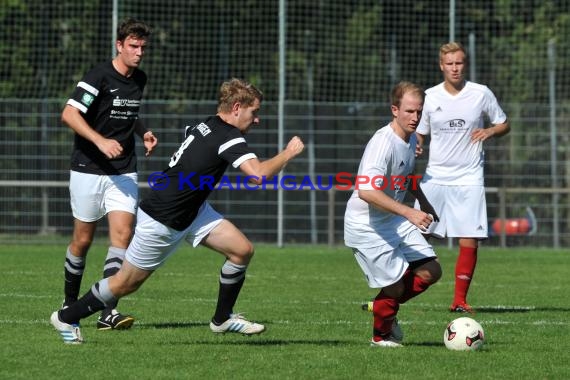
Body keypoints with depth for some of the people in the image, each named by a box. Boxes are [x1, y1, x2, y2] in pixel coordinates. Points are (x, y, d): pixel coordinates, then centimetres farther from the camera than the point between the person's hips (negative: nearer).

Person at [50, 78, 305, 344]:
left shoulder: (206, 126, 0)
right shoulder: (228, 138, -26)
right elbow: (259, 174, -39)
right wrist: (288, 153, -25)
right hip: (161, 221, -9)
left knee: (242, 250, -2)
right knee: (126, 284, 5)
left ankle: (223, 319, 12)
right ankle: (66, 318, 23)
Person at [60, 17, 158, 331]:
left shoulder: (139, 79, 9)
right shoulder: (100, 76, -13)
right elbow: (69, 114, -22)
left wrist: (143, 133, 10)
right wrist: (100, 141, -32)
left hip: (123, 172, 5)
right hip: (88, 169, -5)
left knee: (122, 234, -12)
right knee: (83, 240, 5)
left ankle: (108, 312, -17)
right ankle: (70, 303, 26)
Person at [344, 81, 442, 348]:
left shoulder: (411, 138, 3)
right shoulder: (383, 143, -26)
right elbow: (367, 191, -38)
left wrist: (423, 202, 19)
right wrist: (409, 213, -41)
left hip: (395, 221, 8)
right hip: (366, 226, -8)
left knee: (431, 271, 1)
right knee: (397, 282, -9)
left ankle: (384, 306, 25)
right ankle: (381, 335, 18)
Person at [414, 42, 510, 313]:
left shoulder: (481, 94, 1)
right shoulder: (429, 97, 4)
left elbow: (504, 125, 11)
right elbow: (419, 133, 14)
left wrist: (490, 131, -11)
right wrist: (415, 145, -9)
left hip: (469, 179, -1)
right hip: (434, 177, 1)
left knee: (469, 241, -5)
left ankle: (460, 299, 7)